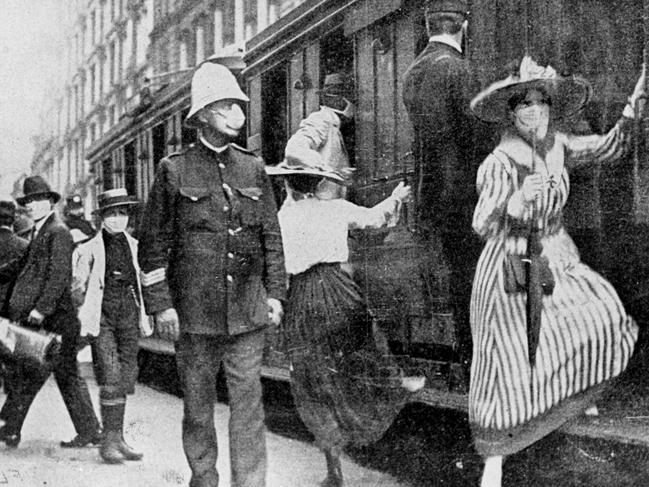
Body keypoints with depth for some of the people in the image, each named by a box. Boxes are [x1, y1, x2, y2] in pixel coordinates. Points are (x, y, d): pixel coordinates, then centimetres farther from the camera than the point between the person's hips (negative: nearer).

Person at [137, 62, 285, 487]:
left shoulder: (253, 169, 10)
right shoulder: (175, 170, 1)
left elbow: (272, 237, 15)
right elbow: (153, 243, 2)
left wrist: (274, 293, 9)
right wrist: (160, 304, -4)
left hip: (248, 311, 2)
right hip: (194, 312, -2)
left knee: (249, 403, -1)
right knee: (198, 406, 7)